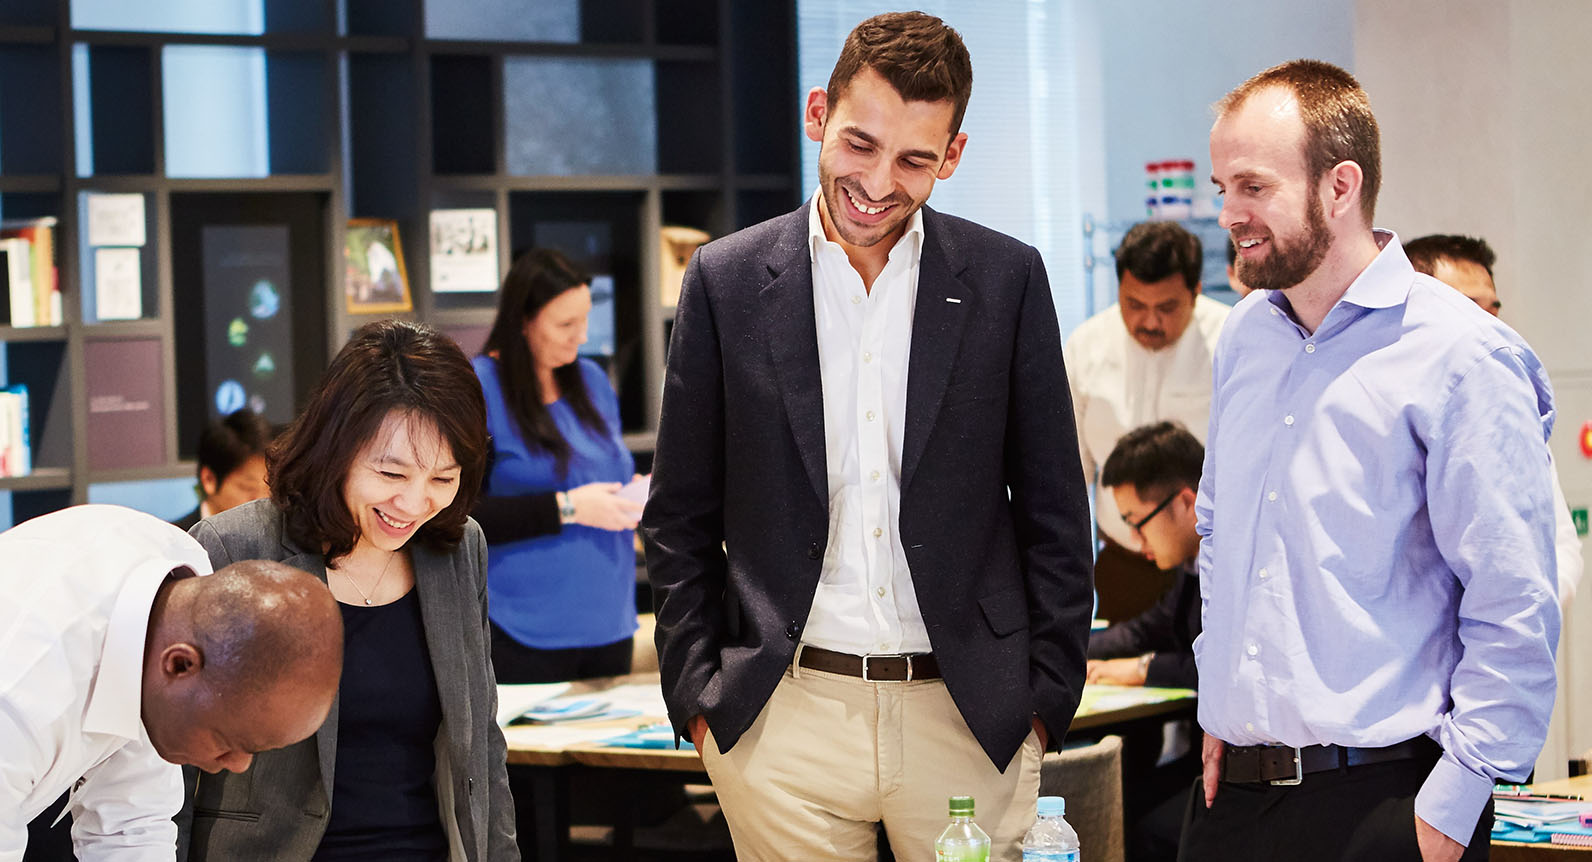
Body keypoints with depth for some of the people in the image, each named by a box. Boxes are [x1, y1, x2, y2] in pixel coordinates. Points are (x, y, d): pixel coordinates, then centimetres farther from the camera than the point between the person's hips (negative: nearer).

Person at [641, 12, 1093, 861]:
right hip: (783, 720, 0)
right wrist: (696, 694, 2)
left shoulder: (1007, 279, 3)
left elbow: (1054, 512, 7)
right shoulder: (727, 280, 3)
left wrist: (1047, 695, 2)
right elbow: (680, 516, 8)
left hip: (969, 716, 0)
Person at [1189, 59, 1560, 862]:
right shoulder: (1245, 334, 11)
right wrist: (1220, 707, 16)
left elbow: (1516, 610, -13)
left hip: (1381, 797, -6)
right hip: (1231, 792, 6)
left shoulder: (1462, 359, -11)